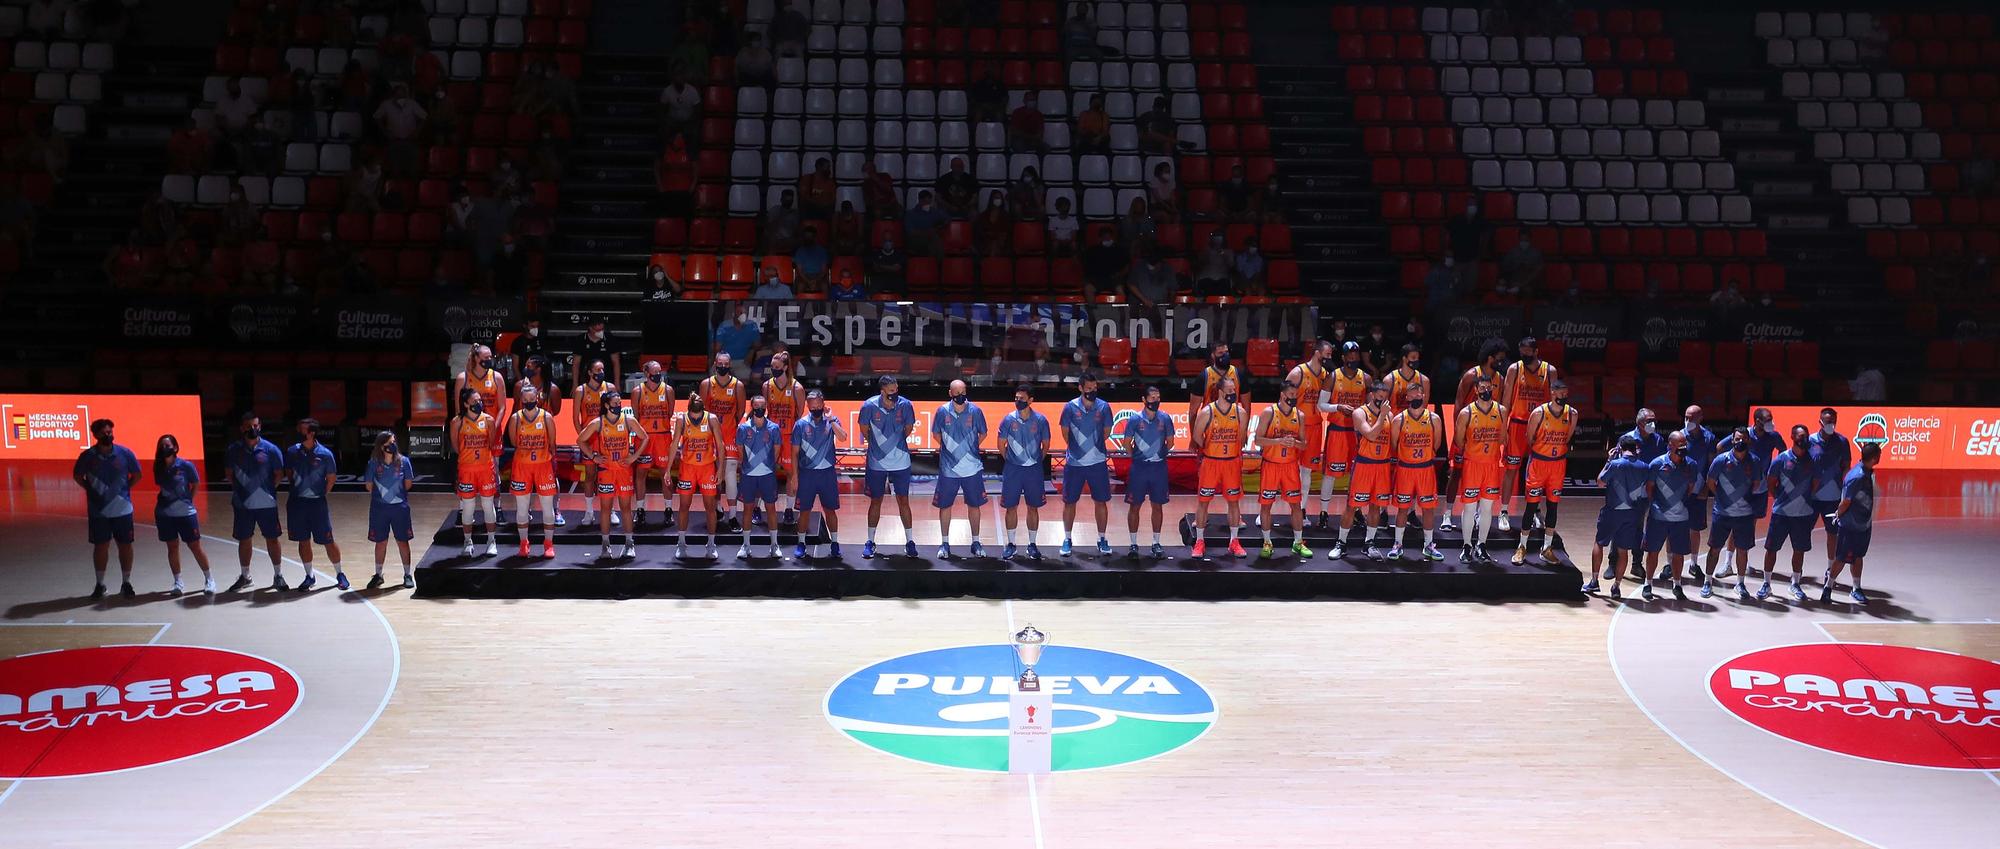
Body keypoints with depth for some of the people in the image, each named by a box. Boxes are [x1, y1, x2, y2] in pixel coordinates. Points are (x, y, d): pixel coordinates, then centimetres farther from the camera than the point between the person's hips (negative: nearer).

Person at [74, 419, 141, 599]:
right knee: (100, 546, 7)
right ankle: (100, 584, 19)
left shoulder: (125, 453, -5)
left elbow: (137, 474, 8)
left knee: (125, 545, 5)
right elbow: (77, 475, 10)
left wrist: (124, 489, 0)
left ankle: (126, 583, 18)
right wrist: (90, 489, 0)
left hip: (122, 508, 0)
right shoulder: (88, 456, -5)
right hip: (98, 509, 0)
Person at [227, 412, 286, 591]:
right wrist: (237, 489, 3)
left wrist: (270, 490, -1)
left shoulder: (270, 449, -5)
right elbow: (230, 473, 11)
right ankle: (245, 577, 25)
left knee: (272, 539, 5)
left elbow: (279, 473, 3)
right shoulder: (234, 449, 0)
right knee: (243, 540, 11)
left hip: (266, 503, -2)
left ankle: (278, 576, 16)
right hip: (242, 503, 2)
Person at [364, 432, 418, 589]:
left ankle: (408, 574, 17)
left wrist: (397, 493, 6)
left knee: (402, 541, 6)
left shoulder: (403, 461, -5)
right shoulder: (374, 463, -6)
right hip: (379, 508, 0)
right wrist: (381, 494, 5)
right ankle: (378, 575, 24)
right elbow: (369, 486, 1)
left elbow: (408, 484, 4)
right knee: (380, 542, 10)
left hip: (400, 507, 0)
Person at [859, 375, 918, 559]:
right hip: (876, 462, 0)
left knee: (903, 500, 5)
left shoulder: (905, 404, -10)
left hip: (901, 462, 0)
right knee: (875, 501, 9)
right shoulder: (870, 406, -13)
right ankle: (870, 542, 19)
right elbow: (864, 430, 3)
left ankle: (910, 541, 15)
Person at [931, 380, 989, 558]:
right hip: (948, 468, 0)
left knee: (974, 505, 8)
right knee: (945, 504, 7)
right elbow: (936, 434, 10)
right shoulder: (943, 411, -6)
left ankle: (976, 542, 20)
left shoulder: (975, 411, -6)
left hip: (972, 468, 0)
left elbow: (983, 434, 9)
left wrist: (970, 449, 9)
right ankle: (944, 543, 19)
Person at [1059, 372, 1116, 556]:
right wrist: (1077, 448, 8)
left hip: (1098, 463, 1)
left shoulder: (1104, 407, -4)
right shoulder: (1070, 407, -7)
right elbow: (1065, 432, 4)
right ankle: (1067, 539, 20)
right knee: (1069, 501, 6)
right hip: (1074, 463, -1)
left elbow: (1106, 432, 9)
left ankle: (1102, 539, 20)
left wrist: (1093, 445, 8)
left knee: (1101, 501, 7)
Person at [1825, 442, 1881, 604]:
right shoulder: (1857, 477, -29)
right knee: (1842, 559, 2)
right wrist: (1838, 516, -4)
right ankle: (1827, 588, 17)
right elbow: (1846, 502, -20)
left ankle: (1856, 589, 29)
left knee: (1858, 557, 18)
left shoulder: (1868, 472, -1)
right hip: (1849, 526, -8)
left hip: (1864, 525, 8)